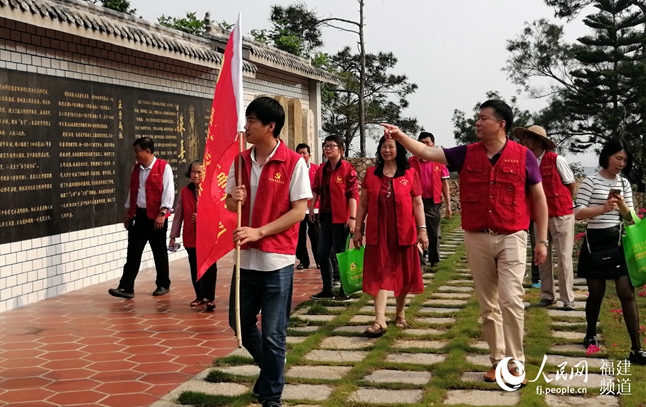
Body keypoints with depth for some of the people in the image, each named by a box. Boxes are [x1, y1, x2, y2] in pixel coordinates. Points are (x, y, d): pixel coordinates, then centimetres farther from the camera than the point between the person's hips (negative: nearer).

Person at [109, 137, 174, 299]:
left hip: (156, 217, -6)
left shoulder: (164, 167, -8)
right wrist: (128, 212, 16)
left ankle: (163, 285, 19)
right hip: (138, 215, 6)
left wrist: (162, 213, -18)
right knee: (133, 252, 0)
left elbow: (168, 191, -12)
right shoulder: (136, 168, 13)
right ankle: (126, 287, -1)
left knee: (159, 252, 6)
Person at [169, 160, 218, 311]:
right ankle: (200, 297, 22)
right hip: (191, 237, 3)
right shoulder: (184, 192, 5)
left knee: (210, 267, -1)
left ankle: (210, 298, 6)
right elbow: (178, 215, 6)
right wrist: (173, 236, 5)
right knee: (195, 268, 10)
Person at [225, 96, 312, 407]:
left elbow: (299, 211, -12)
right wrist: (233, 200, -12)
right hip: (246, 257, 6)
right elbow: (230, 205, 13)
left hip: (277, 260, -6)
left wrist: (259, 232, -19)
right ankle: (270, 368, 41)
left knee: (273, 333, 1)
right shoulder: (240, 161, 6)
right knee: (240, 322, 15)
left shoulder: (293, 163, -10)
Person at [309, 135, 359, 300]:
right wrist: (311, 208, 10)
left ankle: (344, 290, 11)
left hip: (341, 218, -7)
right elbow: (316, 190, 18)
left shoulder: (347, 169, -10)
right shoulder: (322, 169, 10)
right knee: (323, 253, 9)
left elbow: (353, 193, -14)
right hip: (325, 216, 7)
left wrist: (352, 217, -19)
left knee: (339, 253, -1)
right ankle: (327, 290, 19)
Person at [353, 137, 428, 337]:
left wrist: (422, 229, -4)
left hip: (403, 232, 0)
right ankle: (380, 320, -12)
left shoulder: (410, 174, 2)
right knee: (380, 274, -6)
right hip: (378, 232, 0)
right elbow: (363, 204, 9)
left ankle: (400, 314, 27)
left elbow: (417, 203, 3)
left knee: (403, 274, 9)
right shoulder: (371, 173, 7)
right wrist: (357, 228, 6)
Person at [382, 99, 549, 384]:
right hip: (477, 238, 3)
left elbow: (539, 199, 3)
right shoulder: (466, 154, 4)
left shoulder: (523, 156, -3)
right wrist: (400, 135, -13)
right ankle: (498, 361, 18)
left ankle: (515, 362, 2)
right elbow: (426, 152, 1)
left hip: (511, 237, -3)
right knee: (488, 305, 8)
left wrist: (542, 240, 0)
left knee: (511, 300, -11)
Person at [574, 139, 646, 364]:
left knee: (627, 293, -4)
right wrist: (603, 208, -24)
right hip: (596, 241, -3)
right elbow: (579, 213, -12)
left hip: (619, 241, 3)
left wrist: (622, 204, -10)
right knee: (596, 293, 6)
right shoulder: (591, 181, -5)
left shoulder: (624, 183, 9)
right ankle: (591, 334, 31)